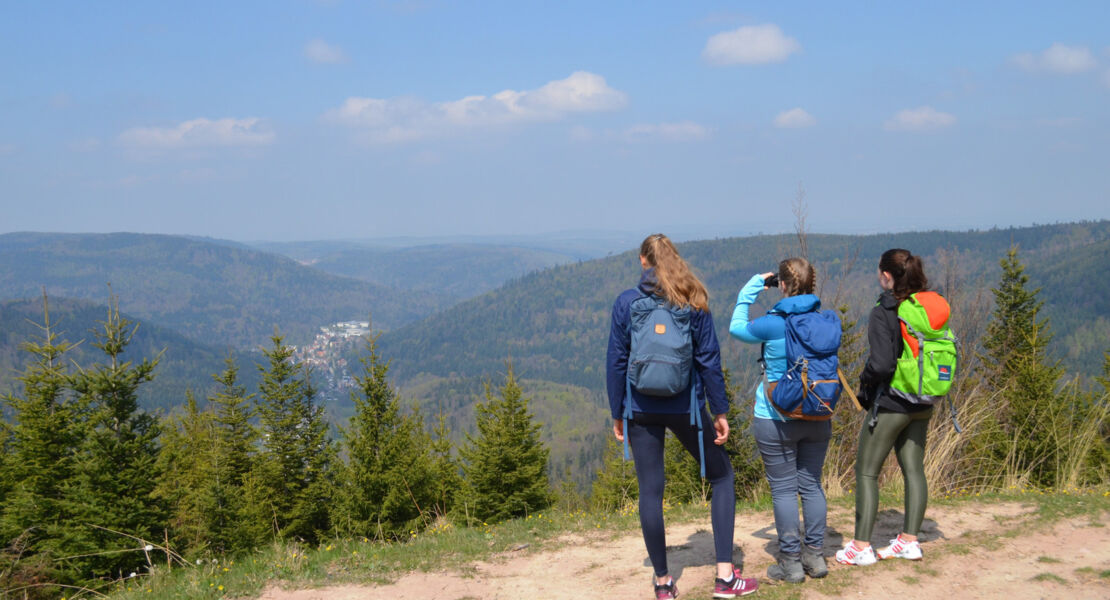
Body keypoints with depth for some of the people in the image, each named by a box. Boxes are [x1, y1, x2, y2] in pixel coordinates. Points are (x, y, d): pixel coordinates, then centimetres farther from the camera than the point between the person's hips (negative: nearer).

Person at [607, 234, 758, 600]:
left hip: (642, 410, 0)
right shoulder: (694, 303, -1)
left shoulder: (625, 303, -1)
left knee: (650, 491, 7)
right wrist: (719, 411, 4)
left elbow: (616, 362, 0)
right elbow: (709, 360, -2)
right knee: (722, 476, 13)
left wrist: (617, 414, 8)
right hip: (685, 406, 0)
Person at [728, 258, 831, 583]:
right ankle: (815, 556, 18)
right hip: (818, 419, 5)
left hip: (776, 420, -5)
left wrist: (750, 289, 11)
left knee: (783, 489, 3)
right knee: (812, 485, 13)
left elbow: (737, 328, 5)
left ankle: (791, 561, 8)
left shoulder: (772, 324, -15)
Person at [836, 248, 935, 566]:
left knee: (866, 472, 3)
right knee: (913, 470, 13)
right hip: (922, 406, 7)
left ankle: (861, 546, 5)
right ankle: (909, 540, 18)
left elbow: (881, 364, -25)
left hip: (890, 405, -7)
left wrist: (865, 380, -6)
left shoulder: (882, 314, -18)